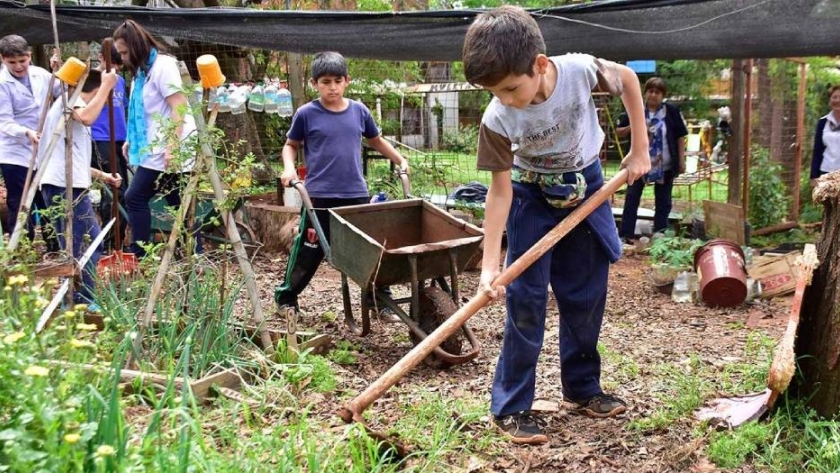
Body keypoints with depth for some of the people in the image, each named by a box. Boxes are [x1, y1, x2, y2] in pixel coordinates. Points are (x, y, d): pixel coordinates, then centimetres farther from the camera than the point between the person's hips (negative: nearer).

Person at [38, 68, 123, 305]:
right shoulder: (70, 98, -1)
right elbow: (86, 117, -27)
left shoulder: (69, 104, 28)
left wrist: (101, 175, 26)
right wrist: (107, 86, -16)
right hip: (66, 185, -10)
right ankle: (82, 302, -9)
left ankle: (73, 300, 16)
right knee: (89, 245, -9)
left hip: (61, 184, 10)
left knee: (74, 246, 13)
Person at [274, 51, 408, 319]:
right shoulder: (306, 114, -4)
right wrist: (289, 167, -8)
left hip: (357, 195, 3)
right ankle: (286, 298, 24)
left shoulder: (359, 111, 5)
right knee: (308, 252, 5)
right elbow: (291, 145, 9)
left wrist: (400, 160, 17)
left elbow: (376, 141, 22)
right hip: (319, 197, -3)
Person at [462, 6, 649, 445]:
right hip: (532, 198, -2)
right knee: (525, 298, -6)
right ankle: (510, 406, 3)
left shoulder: (579, 70, -28)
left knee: (586, 294, 9)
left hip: (586, 187, 2)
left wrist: (639, 149, -5)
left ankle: (582, 389, 26)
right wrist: (489, 265, -22)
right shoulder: (497, 120, -28)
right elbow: (500, 190, -20)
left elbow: (627, 78, -6)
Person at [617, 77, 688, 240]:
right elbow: (619, 131, 3)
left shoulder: (671, 111, -3)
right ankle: (625, 235, 5)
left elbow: (680, 136, 1)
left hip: (665, 165, 0)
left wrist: (681, 160, -3)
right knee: (631, 199, 0)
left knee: (663, 202, 8)